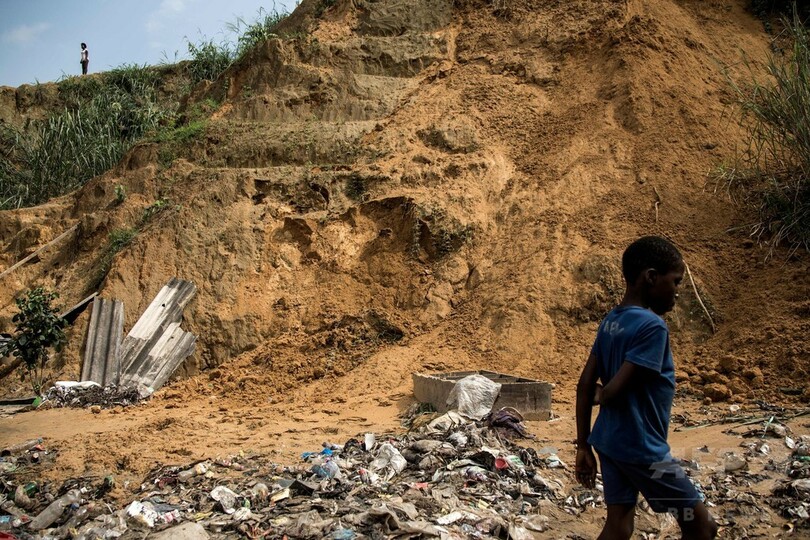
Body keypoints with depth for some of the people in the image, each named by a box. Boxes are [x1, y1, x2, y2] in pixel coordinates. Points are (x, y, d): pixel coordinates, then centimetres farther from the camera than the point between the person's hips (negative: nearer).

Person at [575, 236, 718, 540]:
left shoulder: (610, 322, 4)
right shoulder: (652, 326, -20)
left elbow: (585, 385, 4)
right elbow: (613, 391, -23)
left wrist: (583, 447, 8)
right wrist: (601, 395, 1)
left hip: (607, 442, 8)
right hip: (641, 448, -8)